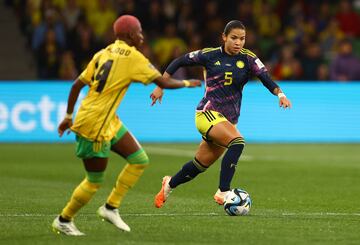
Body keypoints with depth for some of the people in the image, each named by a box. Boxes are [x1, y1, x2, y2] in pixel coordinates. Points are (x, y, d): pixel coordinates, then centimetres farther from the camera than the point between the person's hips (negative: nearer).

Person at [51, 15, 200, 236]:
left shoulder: (103, 54, 10)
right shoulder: (132, 56, -12)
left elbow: (77, 85, 10)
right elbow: (164, 83, -9)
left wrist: (69, 116, 17)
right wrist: (187, 83, 9)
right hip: (95, 126, -9)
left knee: (140, 160, 10)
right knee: (94, 182, 3)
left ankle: (111, 208, 16)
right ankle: (63, 221, 18)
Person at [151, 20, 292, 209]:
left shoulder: (248, 59, 2)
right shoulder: (210, 55, -3)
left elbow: (265, 78, -11)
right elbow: (179, 62, 6)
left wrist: (280, 94, -30)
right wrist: (161, 87, 3)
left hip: (228, 120, 5)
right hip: (208, 113, -5)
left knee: (200, 165, 13)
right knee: (237, 142, -30)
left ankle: (169, 184, 40)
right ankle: (222, 192, -27)